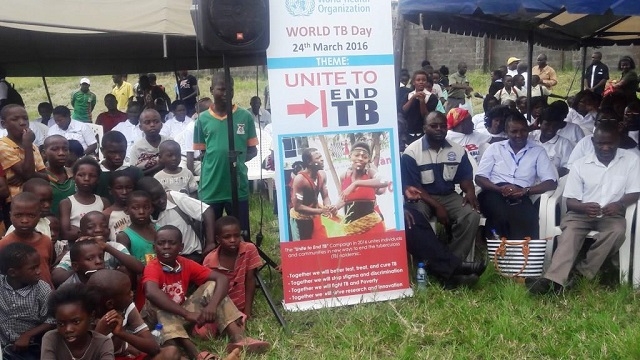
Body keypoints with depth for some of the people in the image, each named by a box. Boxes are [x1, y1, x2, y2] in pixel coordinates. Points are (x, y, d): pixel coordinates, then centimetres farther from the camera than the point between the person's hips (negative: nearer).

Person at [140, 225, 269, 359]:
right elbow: (151, 293, -46)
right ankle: (195, 353, -51)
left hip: (179, 316, 5)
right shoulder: (152, 268, -22)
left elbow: (222, 279, -15)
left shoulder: (186, 265, -7)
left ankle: (238, 339, -28)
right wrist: (187, 314, -51)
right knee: (158, 304, -37)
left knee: (212, 286, -10)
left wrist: (212, 305, -35)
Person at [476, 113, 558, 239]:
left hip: (520, 198, 1)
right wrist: (500, 189, -12)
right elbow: (479, 178, 8)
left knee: (529, 218, -36)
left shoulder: (538, 151, 15)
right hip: (495, 194, 0)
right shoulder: (494, 148, 16)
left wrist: (525, 191, -13)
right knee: (503, 217, -37)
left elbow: (552, 183, 5)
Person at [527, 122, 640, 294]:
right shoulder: (580, 164, 2)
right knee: (570, 230, -31)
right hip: (582, 212, 0)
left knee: (617, 231, -34)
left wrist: (620, 204, -24)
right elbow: (570, 201, 1)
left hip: (611, 214, 0)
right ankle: (554, 280, -47)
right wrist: (584, 207, -24)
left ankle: (581, 272, -26)